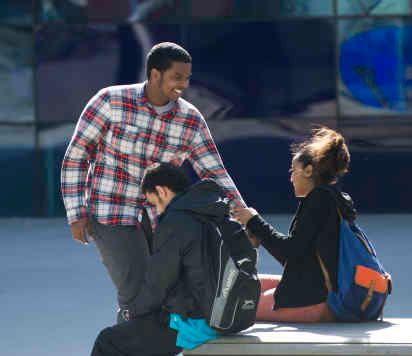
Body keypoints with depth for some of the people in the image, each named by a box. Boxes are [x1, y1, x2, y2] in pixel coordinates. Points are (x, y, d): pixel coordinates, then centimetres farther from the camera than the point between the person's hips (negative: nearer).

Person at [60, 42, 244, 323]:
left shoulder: (191, 120, -3)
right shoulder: (111, 101, -14)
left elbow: (215, 175, 0)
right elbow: (76, 156, -7)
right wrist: (77, 214, -11)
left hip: (158, 218, 5)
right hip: (112, 213, -5)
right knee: (138, 297, -15)